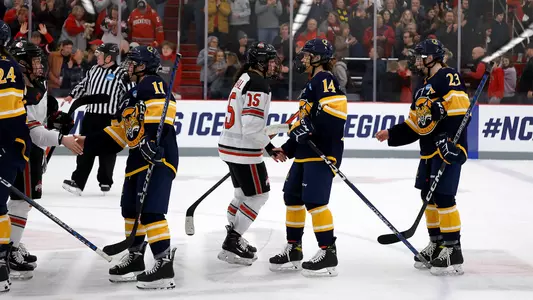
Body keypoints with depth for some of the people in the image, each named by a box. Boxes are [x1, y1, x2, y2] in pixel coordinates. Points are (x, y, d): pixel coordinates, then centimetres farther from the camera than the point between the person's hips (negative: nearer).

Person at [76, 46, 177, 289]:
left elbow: (160, 113, -25)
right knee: (131, 209, 16)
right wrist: (88, 143, 24)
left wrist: (152, 142, -35)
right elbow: (118, 133, 26)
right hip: (138, 159, 11)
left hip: (158, 157, -11)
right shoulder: (132, 95, 24)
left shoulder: (152, 85, -8)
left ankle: (164, 265, -17)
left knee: (150, 210, -17)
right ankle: (135, 259, 28)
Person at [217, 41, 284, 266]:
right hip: (244, 150, -10)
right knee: (258, 195, -1)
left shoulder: (244, 79, 13)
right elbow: (252, 126, -24)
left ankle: (233, 238, 32)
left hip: (230, 146, 10)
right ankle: (231, 246, -2)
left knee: (243, 192, 23)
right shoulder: (258, 84, -18)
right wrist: (270, 148, -15)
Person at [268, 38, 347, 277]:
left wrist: (311, 125, -28)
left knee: (314, 199, -14)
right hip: (306, 151, 11)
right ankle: (293, 250, 21)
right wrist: (287, 149, 24)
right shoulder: (312, 84, 23)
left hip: (323, 150, -11)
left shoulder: (325, 79, -8)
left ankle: (328, 253, -9)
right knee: (292, 196, 13)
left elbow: (335, 109, -24)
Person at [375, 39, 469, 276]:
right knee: (428, 195, 13)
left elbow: (460, 112, -23)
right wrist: (392, 134, 16)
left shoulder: (448, 77, -12)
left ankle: (453, 250, -7)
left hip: (448, 148, -10)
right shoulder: (425, 88, 18)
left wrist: (450, 142, -29)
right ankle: (437, 244, 24)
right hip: (430, 150, 10)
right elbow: (415, 125, 21)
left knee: (443, 196, -12)